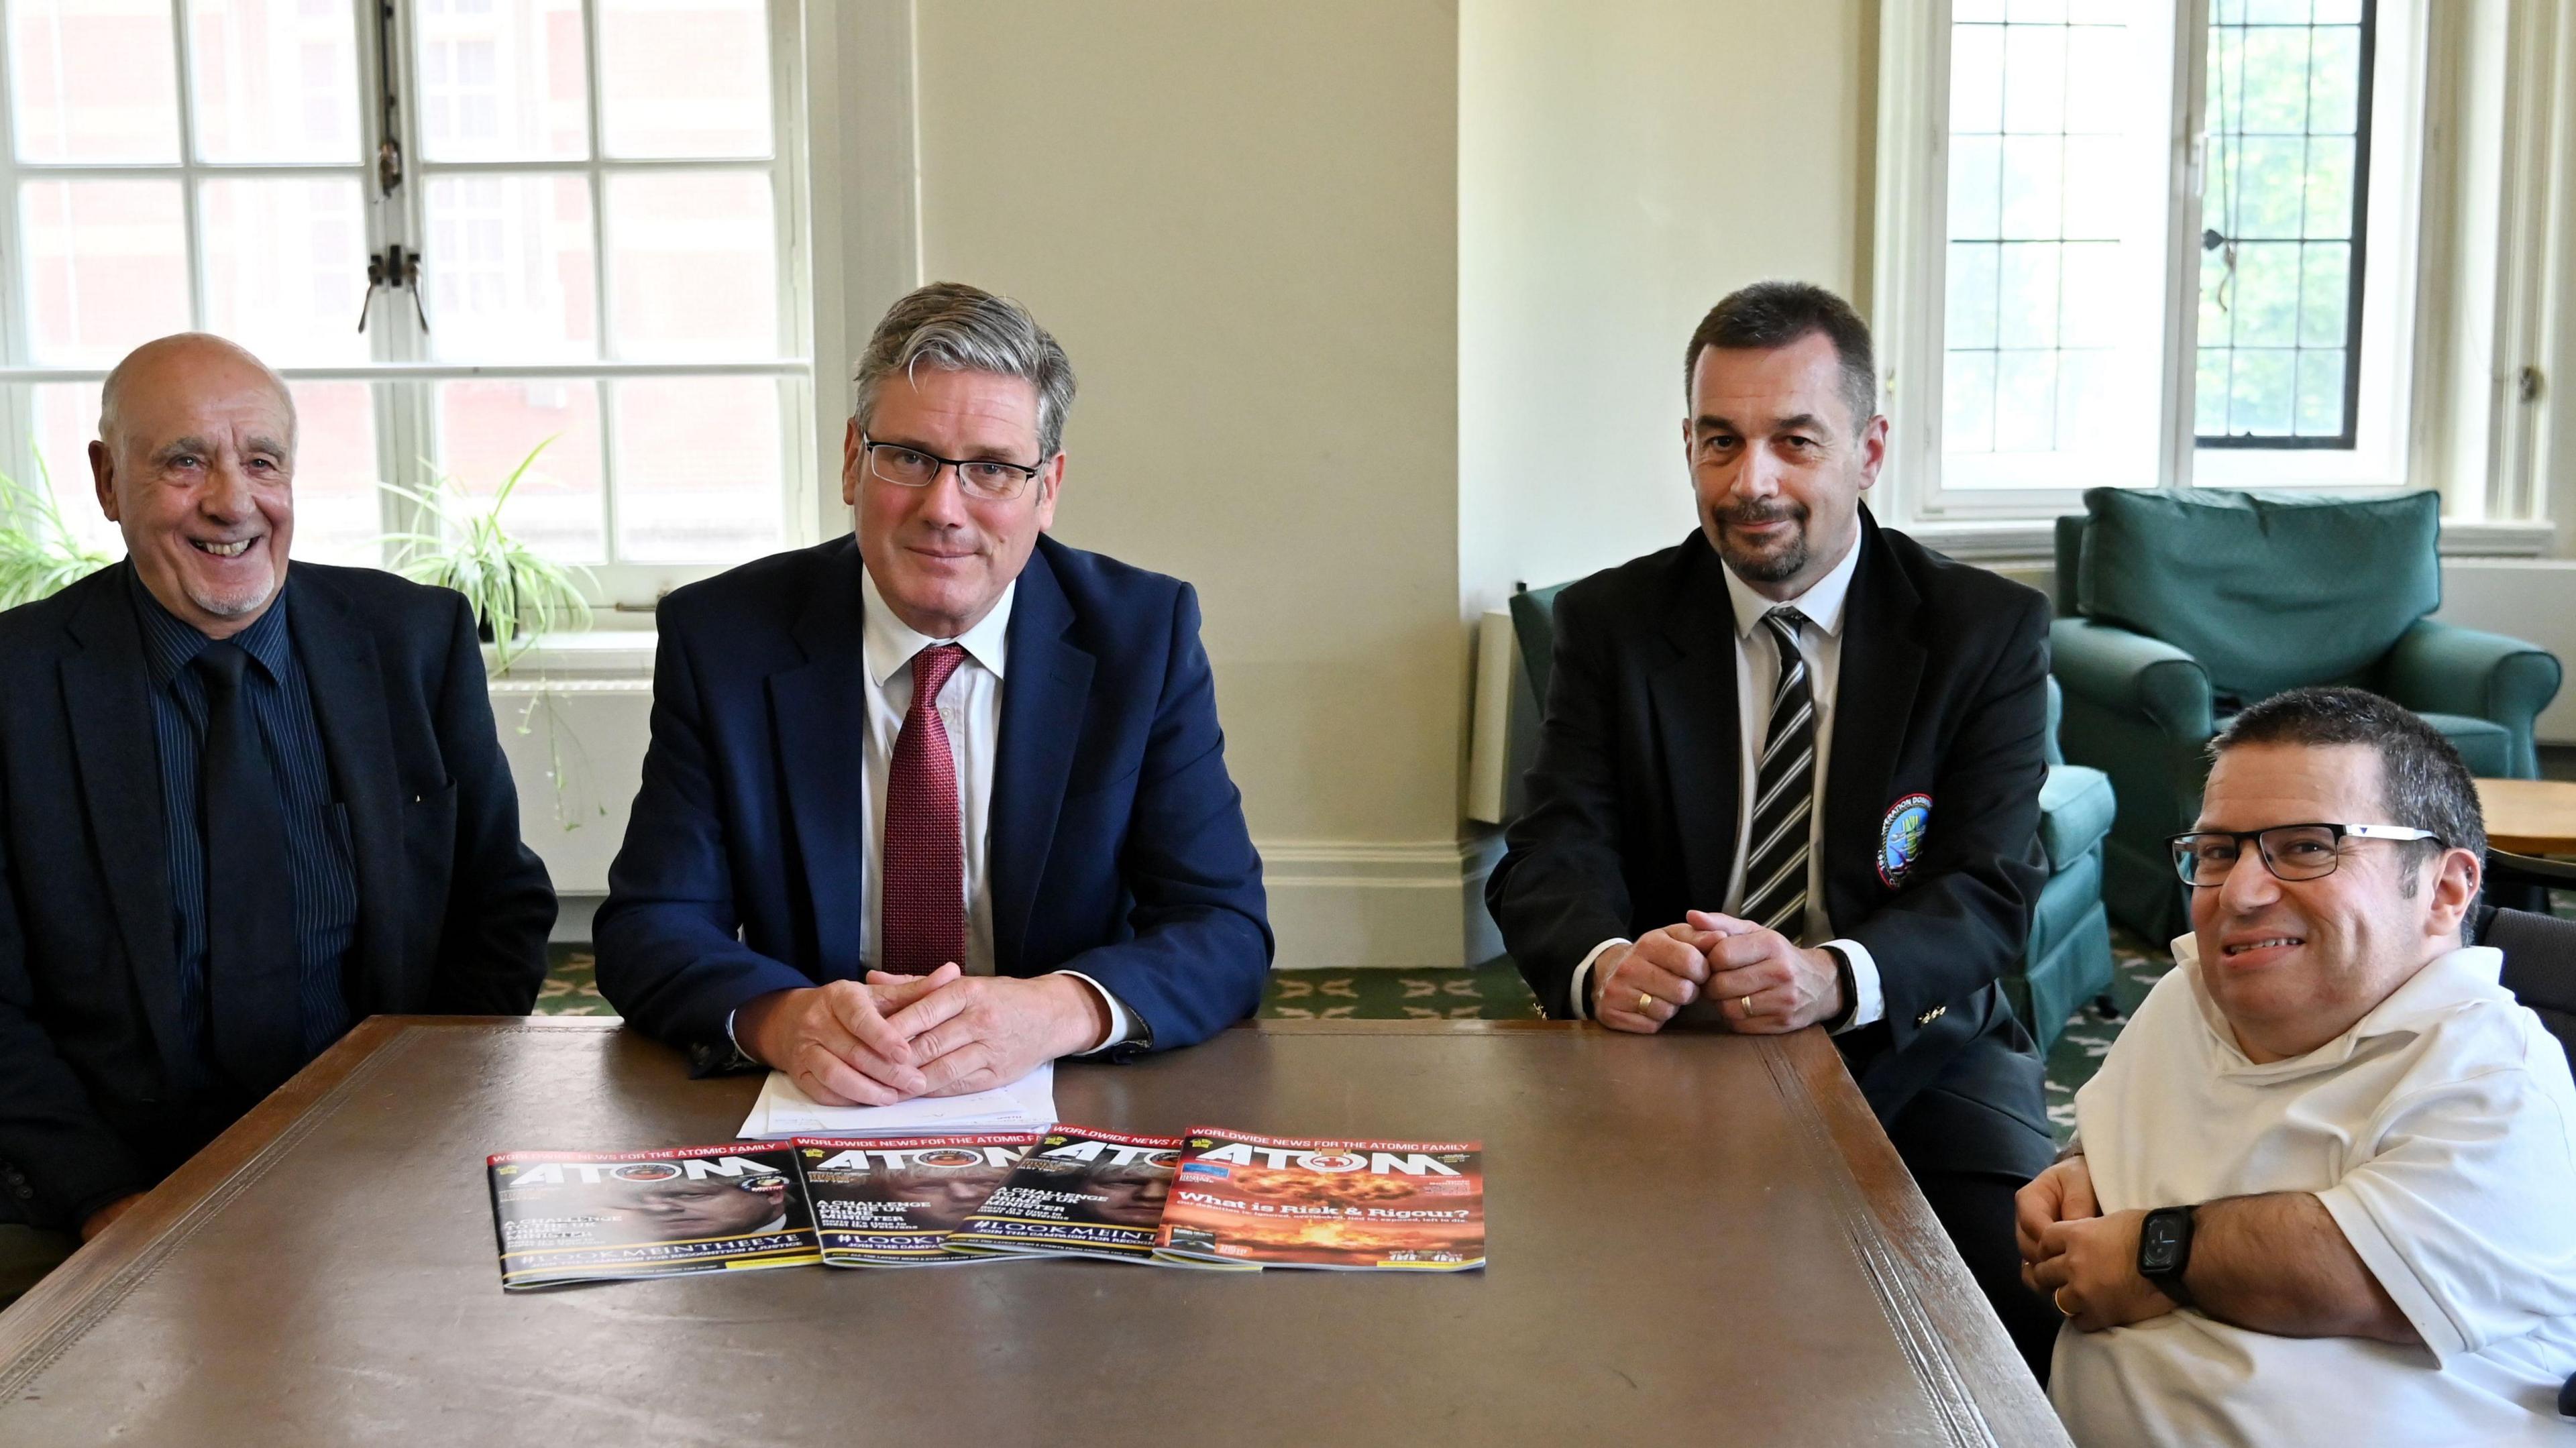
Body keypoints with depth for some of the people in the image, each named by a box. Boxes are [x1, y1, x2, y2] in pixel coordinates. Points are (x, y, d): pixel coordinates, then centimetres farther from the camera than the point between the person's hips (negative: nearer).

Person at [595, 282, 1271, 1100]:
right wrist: (779, 1018, -28)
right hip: (803, 1118, 1)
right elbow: (650, 928, -5)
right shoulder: (718, 636, -2)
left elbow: (1226, 931, -7)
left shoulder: (1144, 635, -3)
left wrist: (1058, 1011, -28)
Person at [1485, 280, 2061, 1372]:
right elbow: (1550, 861, -5)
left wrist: (1833, 977, -31)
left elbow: (1988, 892, -9)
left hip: (1909, 1049, 0)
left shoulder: (1991, 632, 0)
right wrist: (1604, 965, -30)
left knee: (2033, 1274, -26)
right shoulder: (1609, 624, 4)